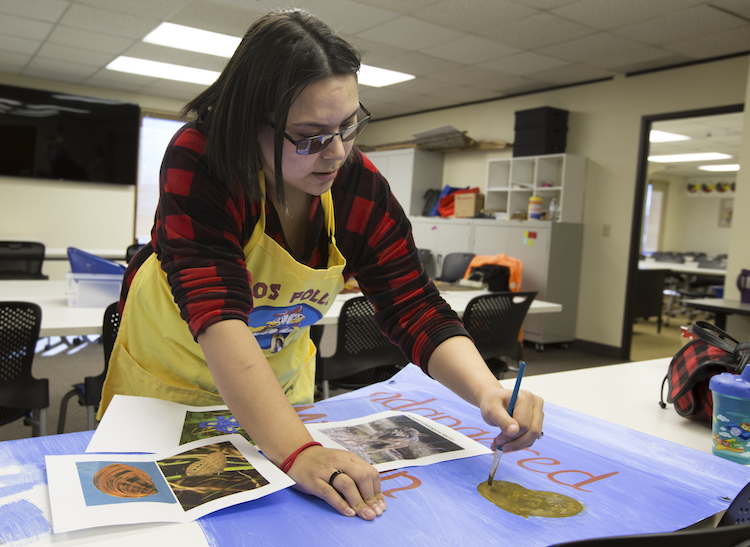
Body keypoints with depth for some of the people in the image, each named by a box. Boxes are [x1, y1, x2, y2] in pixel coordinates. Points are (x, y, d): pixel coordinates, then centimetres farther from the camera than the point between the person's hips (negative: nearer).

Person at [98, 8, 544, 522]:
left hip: (280, 381, 3)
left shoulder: (362, 187, -19)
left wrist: (488, 391, -39)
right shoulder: (199, 162, -31)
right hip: (168, 382, -2)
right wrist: (296, 451, -52)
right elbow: (215, 311, -42)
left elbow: (416, 308, -21)